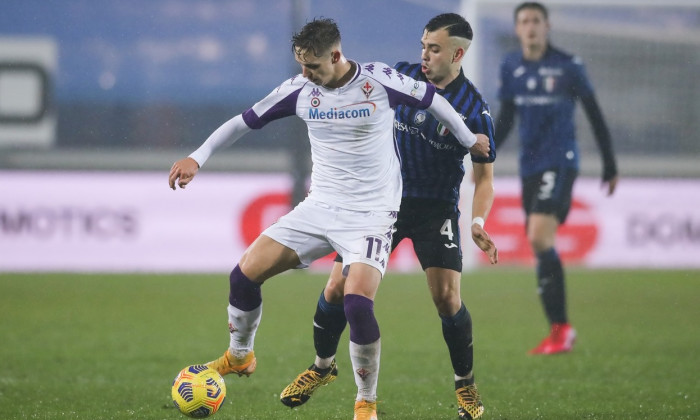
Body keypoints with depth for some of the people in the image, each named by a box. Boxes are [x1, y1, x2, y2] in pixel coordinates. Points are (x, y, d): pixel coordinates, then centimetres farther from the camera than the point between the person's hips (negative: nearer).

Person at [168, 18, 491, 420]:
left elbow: (432, 99, 3)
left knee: (357, 302, -24)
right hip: (320, 207, 4)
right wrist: (198, 157, 2)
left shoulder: (379, 81, -13)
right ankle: (239, 356, 23)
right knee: (245, 274, -5)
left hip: (371, 216, -4)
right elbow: (246, 120, 8)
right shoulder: (299, 89, -3)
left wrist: (469, 140, 16)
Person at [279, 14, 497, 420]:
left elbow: (484, 177, -8)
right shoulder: (401, 76, -5)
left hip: (436, 207, -3)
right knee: (338, 288, -2)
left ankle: (466, 385, 9)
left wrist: (478, 224, -23)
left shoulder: (474, 108, -13)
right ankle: (323, 366, 23)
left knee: (447, 297, -14)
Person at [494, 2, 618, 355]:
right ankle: (559, 332, 14)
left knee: (539, 238, -21)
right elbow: (505, 120, 17)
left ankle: (561, 328, -16)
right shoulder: (511, 67, 8)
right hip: (529, 166, 6)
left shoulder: (568, 66, -5)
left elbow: (594, 115, 2)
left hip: (559, 162, -6)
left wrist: (610, 165, 5)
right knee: (540, 246, 5)